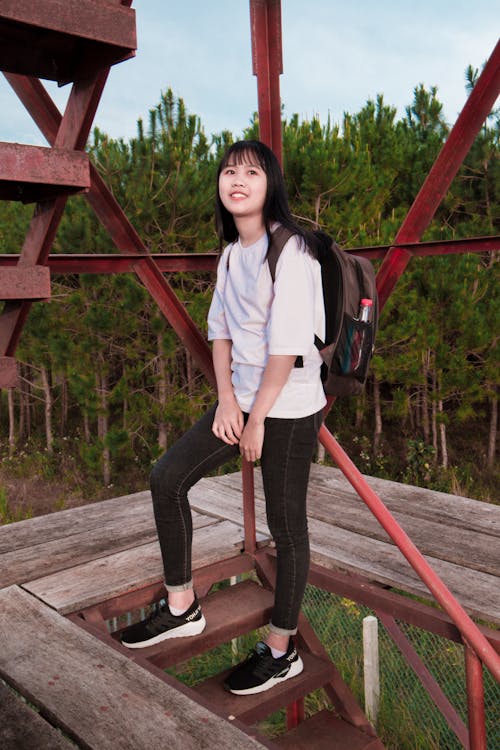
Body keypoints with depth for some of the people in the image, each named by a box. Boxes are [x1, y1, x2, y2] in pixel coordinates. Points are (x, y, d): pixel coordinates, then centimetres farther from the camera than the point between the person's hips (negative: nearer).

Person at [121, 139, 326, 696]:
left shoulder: (290, 250, -16)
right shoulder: (231, 253, 9)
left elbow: (287, 345, -20)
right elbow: (220, 329, 10)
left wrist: (257, 419, -14)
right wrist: (226, 399, -2)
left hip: (288, 408, -8)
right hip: (242, 397, 8)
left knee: (286, 527, 4)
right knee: (167, 478, 5)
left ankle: (280, 652, 23)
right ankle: (181, 607, 21)